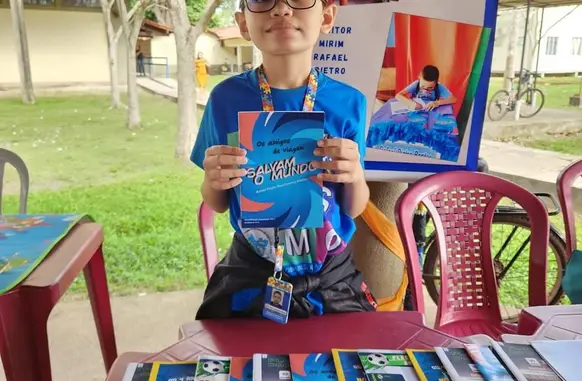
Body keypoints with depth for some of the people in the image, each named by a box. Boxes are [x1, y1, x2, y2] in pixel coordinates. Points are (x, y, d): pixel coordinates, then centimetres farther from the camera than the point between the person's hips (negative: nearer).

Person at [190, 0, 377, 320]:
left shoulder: (348, 102, -8)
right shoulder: (227, 98, -9)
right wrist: (213, 180, -20)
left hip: (332, 273, 1)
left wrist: (355, 176, -21)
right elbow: (218, 205, 1)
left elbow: (354, 209, 0)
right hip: (250, 273, 0)